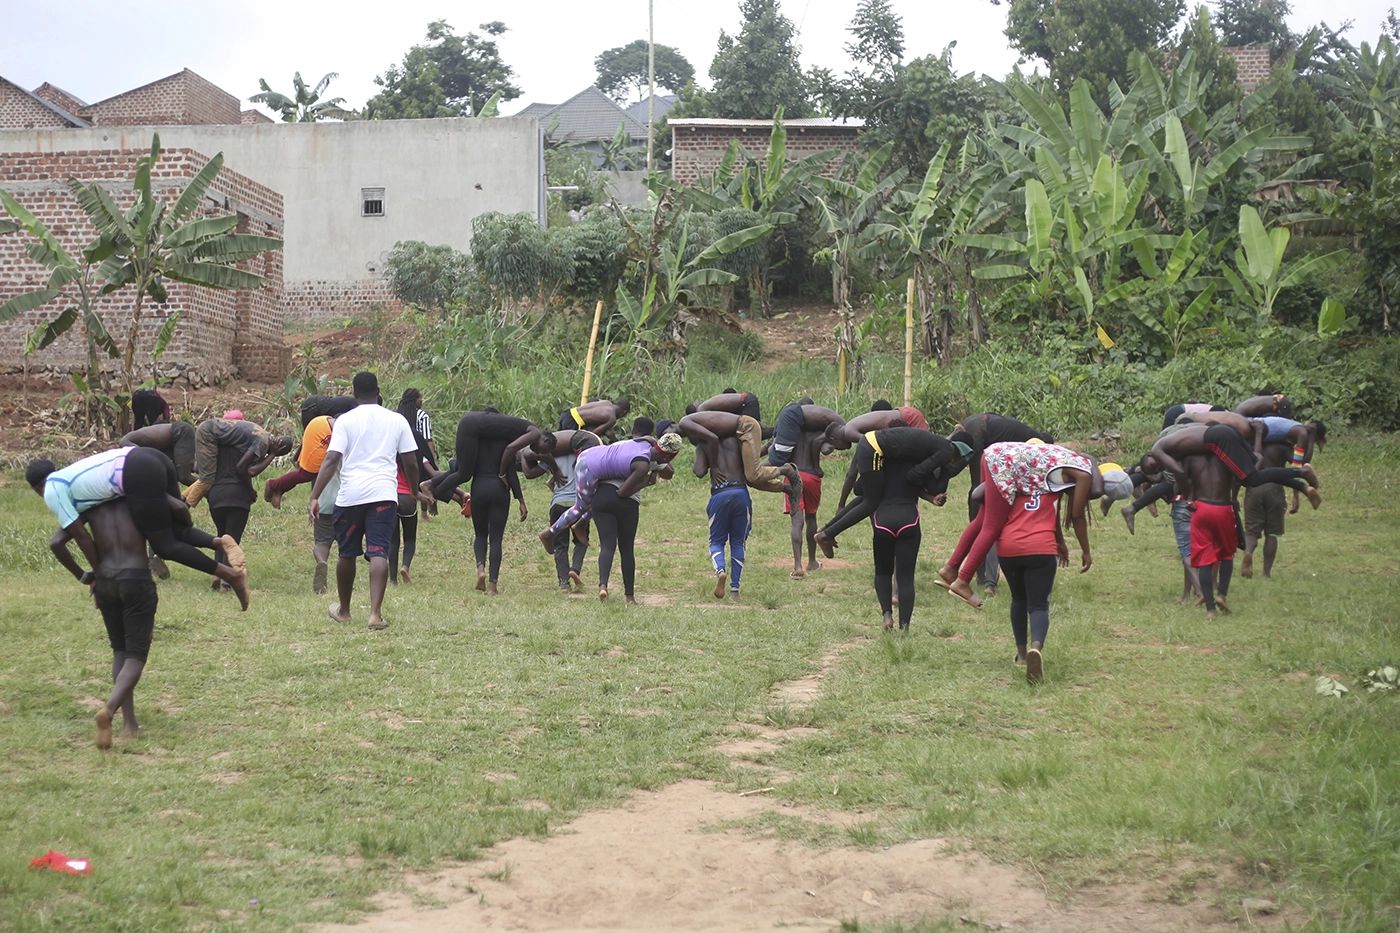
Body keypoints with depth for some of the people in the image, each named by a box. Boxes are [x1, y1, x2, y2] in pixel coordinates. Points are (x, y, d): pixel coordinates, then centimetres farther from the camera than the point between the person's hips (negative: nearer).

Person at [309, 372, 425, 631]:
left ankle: (343, 610, 31)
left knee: (347, 553, 15)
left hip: (350, 495, 0)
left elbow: (331, 460, -7)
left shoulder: (346, 420, 3)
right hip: (384, 495, 0)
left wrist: (315, 497, -9)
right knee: (378, 553, -6)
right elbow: (411, 463, 10)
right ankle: (375, 614, -19)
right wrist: (415, 492, 27)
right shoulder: (397, 420, 9)